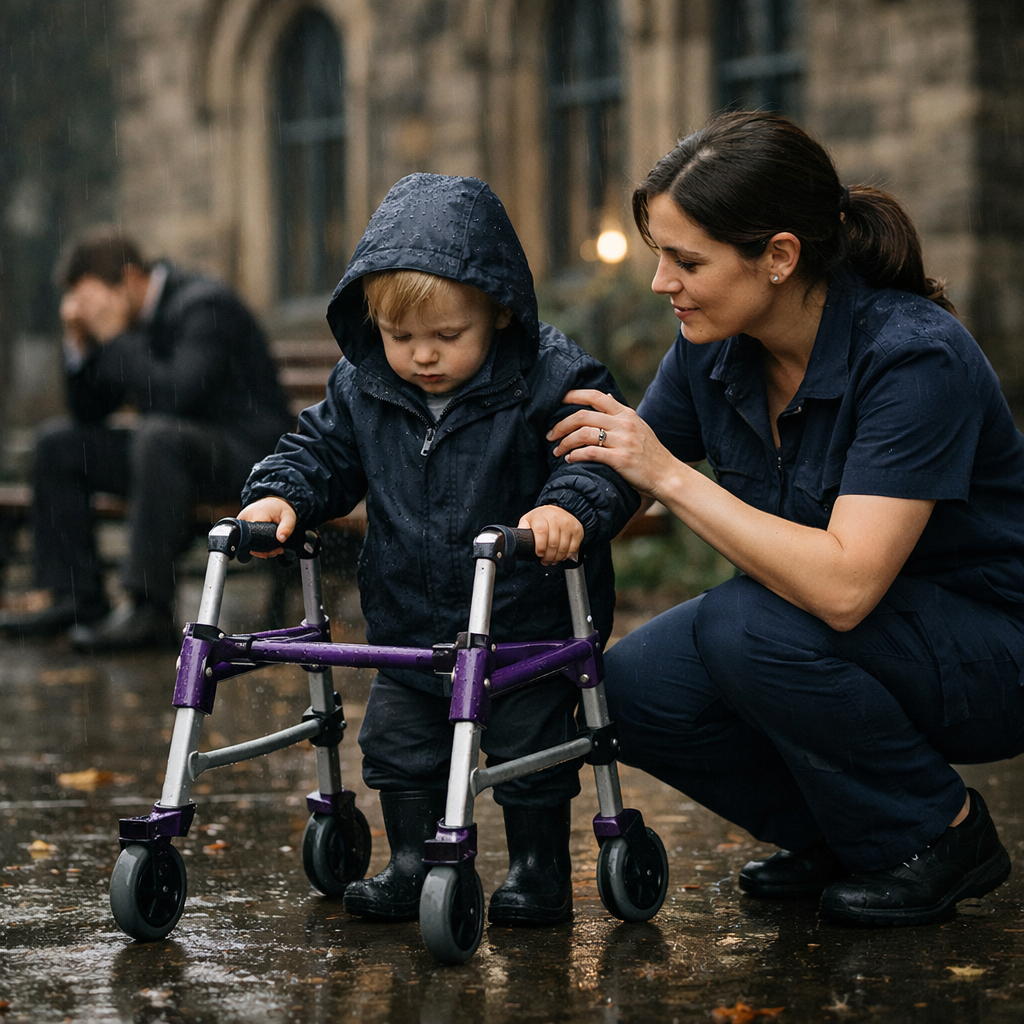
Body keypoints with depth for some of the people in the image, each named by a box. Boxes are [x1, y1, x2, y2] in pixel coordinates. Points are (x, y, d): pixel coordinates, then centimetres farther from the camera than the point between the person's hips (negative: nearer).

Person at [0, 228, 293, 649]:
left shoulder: (204, 306, -18)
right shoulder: (133, 316, 7)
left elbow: (172, 396, -33)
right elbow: (89, 412, 10)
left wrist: (114, 337, -23)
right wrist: (79, 343, -4)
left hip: (247, 453, -9)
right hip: (174, 452, 9)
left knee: (158, 434, -38)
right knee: (58, 440, 5)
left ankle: (148, 606, -35)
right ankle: (74, 595, 1)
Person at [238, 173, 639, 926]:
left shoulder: (550, 377, -17)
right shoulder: (361, 387, -3)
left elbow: (605, 454, -22)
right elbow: (321, 451, 8)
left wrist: (571, 505, -41)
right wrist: (281, 494, -11)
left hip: (527, 620, -4)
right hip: (410, 622, 5)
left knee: (529, 748, 4)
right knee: (398, 743, 10)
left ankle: (540, 871, 22)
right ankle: (412, 866, 26)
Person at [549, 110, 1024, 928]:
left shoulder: (915, 355, -28)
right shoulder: (714, 350, -7)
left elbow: (844, 585, -37)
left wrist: (670, 475, -33)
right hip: (850, 643, 7)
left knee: (751, 624, -31)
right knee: (635, 689, -15)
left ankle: (942, 836, -7)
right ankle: (841, 836, 8)